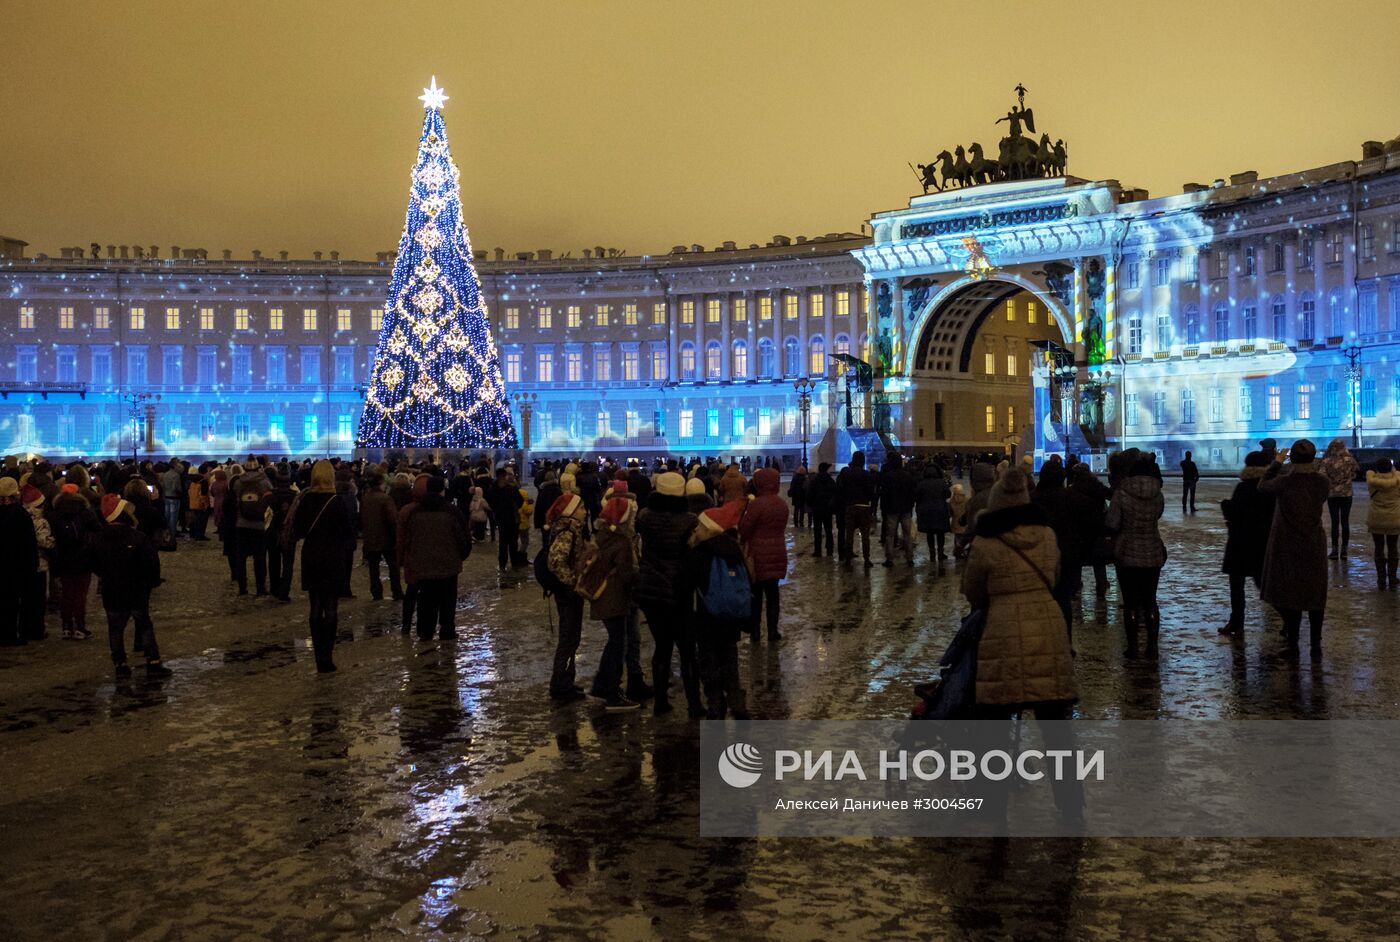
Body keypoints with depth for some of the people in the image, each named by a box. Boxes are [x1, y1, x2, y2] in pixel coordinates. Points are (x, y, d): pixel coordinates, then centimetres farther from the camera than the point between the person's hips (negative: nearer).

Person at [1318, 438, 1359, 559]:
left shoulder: (1326, 461, -12)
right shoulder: (1349, 460, -5)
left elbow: (1322, 477, -17)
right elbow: (1354, 475, 5)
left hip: (1332, 494, -2)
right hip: (1347, 494, 2)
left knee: (1335, 522, 3)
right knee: (1345, 522, 7)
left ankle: (1335, 550, 4)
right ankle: (1344, 550, 9)